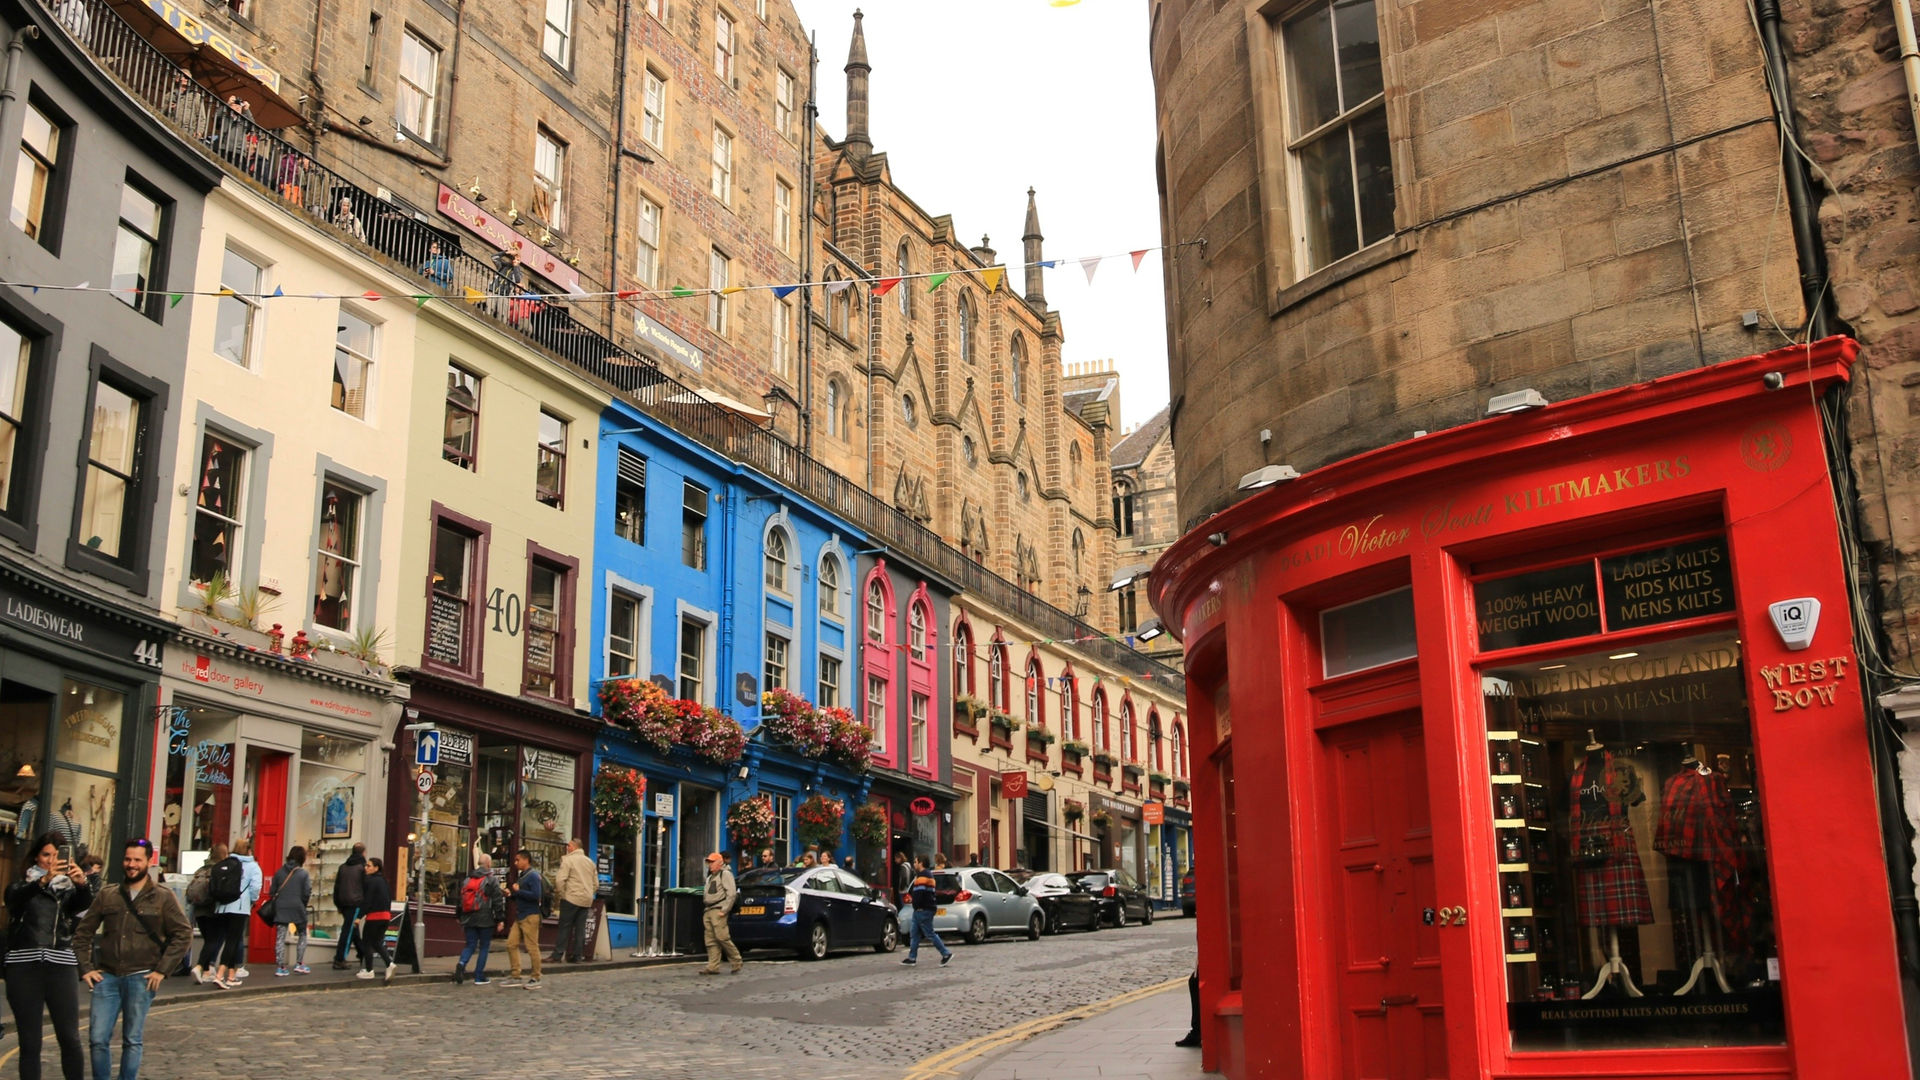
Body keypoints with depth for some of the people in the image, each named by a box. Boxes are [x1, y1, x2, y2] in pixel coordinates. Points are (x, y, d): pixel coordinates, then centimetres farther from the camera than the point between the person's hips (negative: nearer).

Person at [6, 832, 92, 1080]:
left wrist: (82, 883, -31)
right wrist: (44, 880, -34)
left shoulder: (69, 887, 14)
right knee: (29, 1041, 1)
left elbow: (83, 904, -8)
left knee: (70, 1038, -4)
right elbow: (16, 897, -14)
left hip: (61, 966, 1)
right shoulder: (22, 885, 11)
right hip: (24, 966, -1)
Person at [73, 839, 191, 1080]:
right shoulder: (107, 895, 9)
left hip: (141, 979, -2)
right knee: (97, 1039, -2)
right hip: (107, 977, 2)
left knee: (132, 1041, 3)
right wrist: (85, 968, 4)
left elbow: (183, 935, -1)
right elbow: (83, 932, 14)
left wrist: (161, 970, -7)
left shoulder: (163, 898, 1)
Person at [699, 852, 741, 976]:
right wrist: (706, 910, 14)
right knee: (711, 941, 1)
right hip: (708, 912, 9)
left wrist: (724, 910, -17)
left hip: (718, 910, -9)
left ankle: (737, 962, -4)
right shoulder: (710, 877, 27)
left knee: (722, 937, -14)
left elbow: (732, 893, -12)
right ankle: (713, 966, -1)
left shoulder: (725, 874, -2)